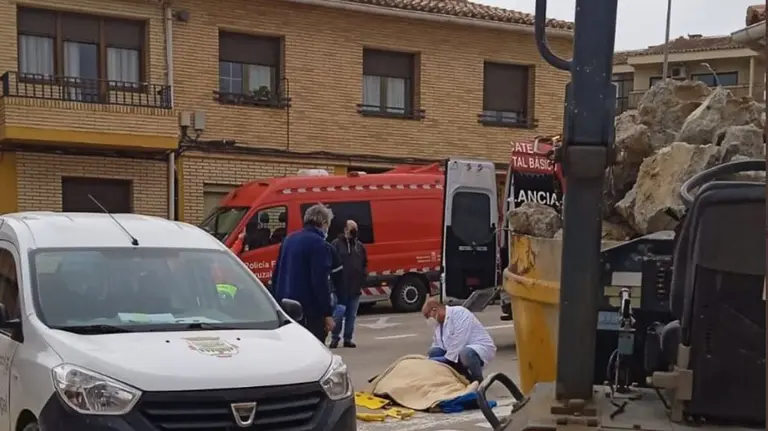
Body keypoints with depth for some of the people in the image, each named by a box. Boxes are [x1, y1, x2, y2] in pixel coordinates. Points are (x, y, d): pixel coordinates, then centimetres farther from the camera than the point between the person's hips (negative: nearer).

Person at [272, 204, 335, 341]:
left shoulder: (289, 239, 13)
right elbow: (320, 282, -18)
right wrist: (328, 313, -15)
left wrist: (278, 300, 24)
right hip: (310, 310, -8)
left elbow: (276, 274, 18)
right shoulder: (318, 244, -13)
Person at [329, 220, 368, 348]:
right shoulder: (336, 244, -4)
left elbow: (365, 264, 20)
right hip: (341, 287, -5)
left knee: (352, 315, 9)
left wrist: (362, 280, 8)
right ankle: (335, 337, 8)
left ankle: (348, 339, 18)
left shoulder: (359, 245, 14)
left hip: (355, 288, 6)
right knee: (340, 312, -7)